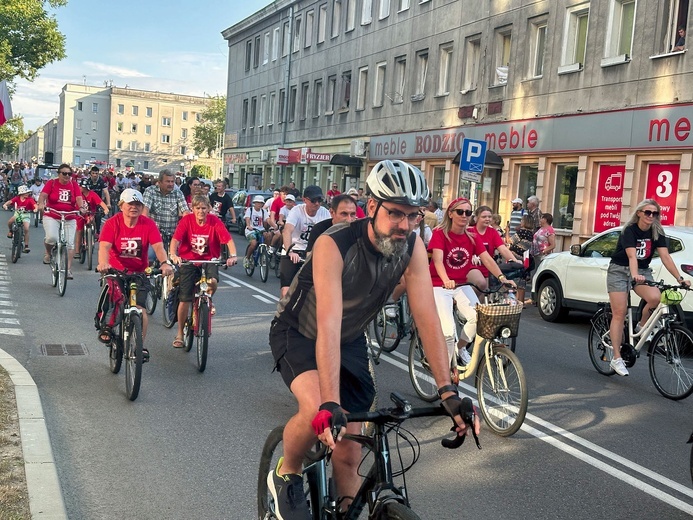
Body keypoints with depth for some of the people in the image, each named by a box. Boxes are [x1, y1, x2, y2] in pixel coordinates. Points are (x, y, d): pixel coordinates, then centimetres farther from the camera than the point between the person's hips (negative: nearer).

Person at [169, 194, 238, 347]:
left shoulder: (215, 221, -11)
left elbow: (228, 239, -19)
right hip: (189, 260, 0)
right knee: (184, 299, -3)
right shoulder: (187, 220, -11)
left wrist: (233, 255, -37)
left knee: (212, 281, -32)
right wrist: (173, 255, -40)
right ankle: (180, 333, 16)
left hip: (209, 260, 0)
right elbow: (175, 239, -21)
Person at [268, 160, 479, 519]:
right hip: (299, 333, -4)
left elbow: (427, 317, -24)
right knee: (318, 411, -32)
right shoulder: (334, 245, -34)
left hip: (351, 341, 5)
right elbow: (328, 325, -43)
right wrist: (330, 405, -50)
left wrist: (448, 391, -32)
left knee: (348, 455, 0)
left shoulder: (412, 248, -20)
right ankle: (285, 475, -1)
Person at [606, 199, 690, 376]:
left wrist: (679, 278, -21)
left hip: (642, 271, 4)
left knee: (655, 298, -28)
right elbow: (632, 255, -31)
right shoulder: (629, 230, -17)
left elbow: (665, 256, -10)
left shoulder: (657, 232, -3)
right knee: (619, 313, -10)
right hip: (619, 270, -4)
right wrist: (634, 275, -48)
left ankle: (641, 327, 0)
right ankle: (616, 358, -5)